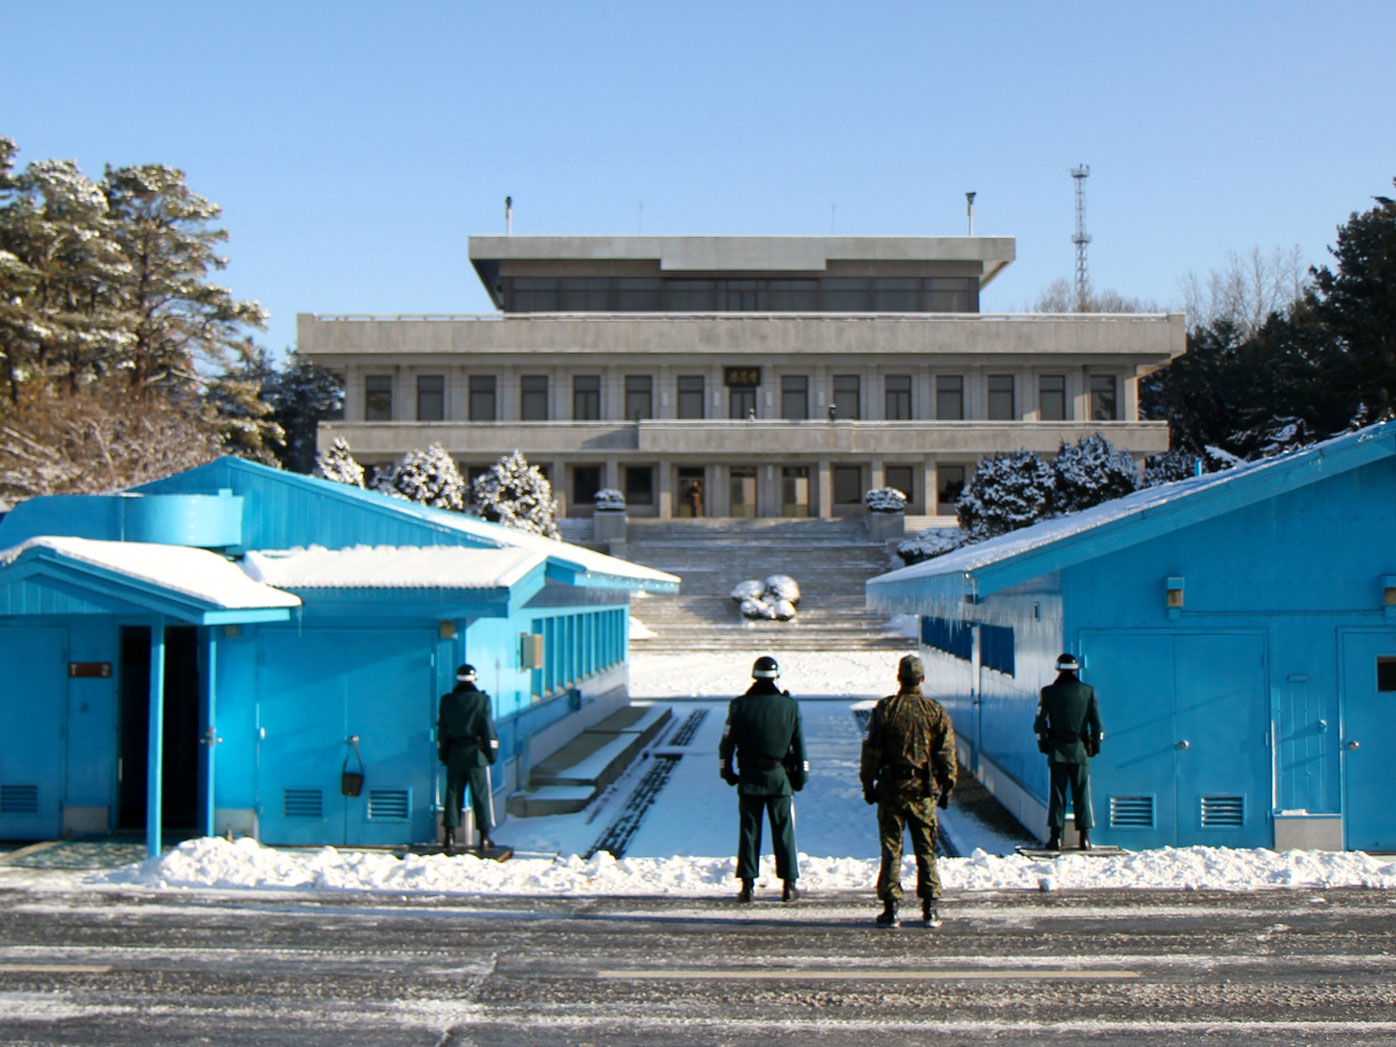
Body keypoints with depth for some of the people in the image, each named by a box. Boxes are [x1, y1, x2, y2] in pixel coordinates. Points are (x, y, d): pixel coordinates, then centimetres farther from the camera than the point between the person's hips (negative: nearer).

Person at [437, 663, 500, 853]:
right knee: (481, 795, 3)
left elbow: (441, 730, 8)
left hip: (454, 754, 3)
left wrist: (442, 754, 15)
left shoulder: (447, 700, 4)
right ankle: (485, 838, 5)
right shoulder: (482, 700, -6)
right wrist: (493, 752, 2)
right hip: (476, 754, -3)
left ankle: (450, 836, 2)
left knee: (453, 794, 7)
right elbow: (488, 728, -6)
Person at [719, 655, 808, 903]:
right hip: (779, 777, 0)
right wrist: (801, 774, 10)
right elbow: (799, 743, 1)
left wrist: (727, 770, 14)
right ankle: (789, 885, 9)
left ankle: (747, 885, 7)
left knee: (748, 831, 6)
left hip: (748, 778, 0)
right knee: (784, 831, 6)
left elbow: (727, 741, 2)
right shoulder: (790, 706, -2)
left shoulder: (739, 705, -2)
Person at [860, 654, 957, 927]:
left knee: (891, 848, 4)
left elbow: (871, 750, -1)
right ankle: (930, 909, 10)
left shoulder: (884, 709, -3)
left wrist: (868, 784, 7)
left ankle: (890, 907, 4)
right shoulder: (936, 711, 0)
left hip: (891, 788, -1)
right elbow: (947, 754, 2)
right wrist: (947, 789, 10)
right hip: (924, 790, 1)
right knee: (926, 850, 9)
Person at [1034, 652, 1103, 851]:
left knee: (1057, 793, 3)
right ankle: (1085, 837, 4)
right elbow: (1096, 723, 2)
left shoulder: (1049, 691, -1)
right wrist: (1096, 745, 12)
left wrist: (1042, 744, 10)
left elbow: (1039, 723, -1)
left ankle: (1055, 836, 0)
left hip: (1057, 750, -1)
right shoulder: (1088, 691, 2)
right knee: (1082, 794, 5)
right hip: (1081, 750, 1)